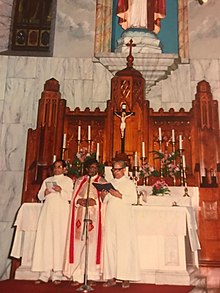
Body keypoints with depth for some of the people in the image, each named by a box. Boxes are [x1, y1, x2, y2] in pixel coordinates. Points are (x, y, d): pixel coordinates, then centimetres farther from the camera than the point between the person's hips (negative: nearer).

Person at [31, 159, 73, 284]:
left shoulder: (68, 180, 9)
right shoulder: (47, 180, 20)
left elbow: (71, 196, -1)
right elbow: (39, 196, 16)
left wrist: (61, 190, -15)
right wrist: (45, 193, -5)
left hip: (62, 212, -3)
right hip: (48, 210, 4)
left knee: (59, 239, -7)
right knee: (45, 239, -2)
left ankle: (57, 273, -4)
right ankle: (45, 273, 2)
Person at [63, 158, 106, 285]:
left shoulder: (102, 181, 9)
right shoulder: (79, 181, 17)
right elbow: (74, 197, 11)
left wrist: (94, 201, -16)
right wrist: (80, 201, -9)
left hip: (94, 216, -2)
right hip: (80, 215, 2)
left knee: (92, 243, -6)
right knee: (79, 244, -2)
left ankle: (91, 275, 1)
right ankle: (77, 276, 3)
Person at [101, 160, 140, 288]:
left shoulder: (129, 183, 4)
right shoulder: (110, 183, 16)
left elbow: (133, 198, -6)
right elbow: (106, 201, 15)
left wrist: (120, 196, -17)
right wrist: (104, 196, -5)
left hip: (124, 218, -4)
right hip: (111, 217, 4)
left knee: (124, 245, -6)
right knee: (110, 245, 2)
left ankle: (126, 277, 0)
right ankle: (112, 276, 8)